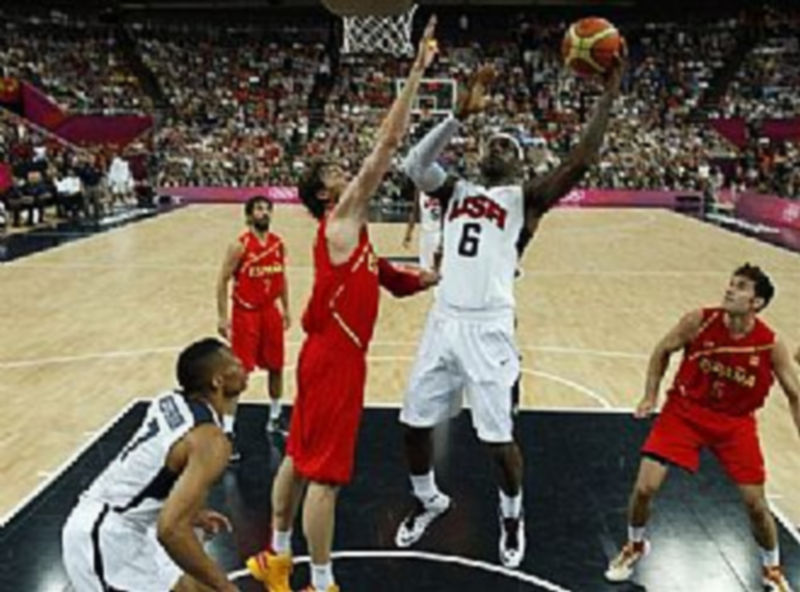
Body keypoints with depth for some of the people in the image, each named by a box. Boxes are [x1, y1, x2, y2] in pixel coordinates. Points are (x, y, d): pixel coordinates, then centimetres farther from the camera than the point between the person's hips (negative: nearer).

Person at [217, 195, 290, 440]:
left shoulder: (278, 244, 3)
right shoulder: (240, 246, -14)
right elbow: (222, 281, -12)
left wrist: (286, 309, 14)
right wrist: (222, 316, -15)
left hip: (271, 311, 6)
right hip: (245, 313, -6)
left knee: (276, 367, 14)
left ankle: (274, 419, 32)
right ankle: (227, 429, 2)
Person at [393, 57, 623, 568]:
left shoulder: (526, 198, 3)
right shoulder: (455, 191, 13)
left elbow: (578, 164, -12)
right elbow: (415, 164, -5)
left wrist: (607, 98, -14)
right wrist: (461, 114, -11)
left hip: (489, 329, -4)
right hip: (443, 322, 4)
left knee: (499, 437, 2)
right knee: (415, 422, 12)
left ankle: (512, 518, 29)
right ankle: (428, 500, 38)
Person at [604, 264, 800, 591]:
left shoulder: (771, 345, -18)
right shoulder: (700, 321, -18)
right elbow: (663, 351, -1)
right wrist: (650, 396, -6)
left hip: (736, 422, 0)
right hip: (685, 410, 0)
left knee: (756, 504, 0)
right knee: (645, 487, -8)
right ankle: (635, 546, 22)